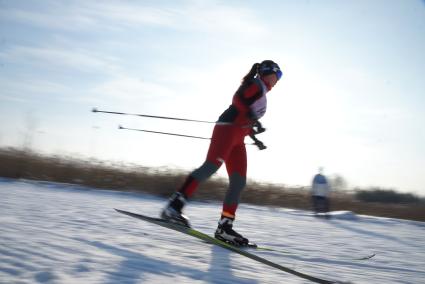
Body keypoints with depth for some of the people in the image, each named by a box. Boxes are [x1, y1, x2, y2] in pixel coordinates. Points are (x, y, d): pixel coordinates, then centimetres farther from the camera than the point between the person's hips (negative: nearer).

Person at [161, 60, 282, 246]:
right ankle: (174, 207, -35)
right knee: (212, 165, -27)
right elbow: (237, 99, -12)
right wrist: (252, 117, -22)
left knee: (239, 182, 0)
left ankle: (224, 228, -1)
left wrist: (255, 138, 32)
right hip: (227, 128, -10)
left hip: (237, 138, 10)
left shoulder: (261, 94, 31)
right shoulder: (256, 84, 5)